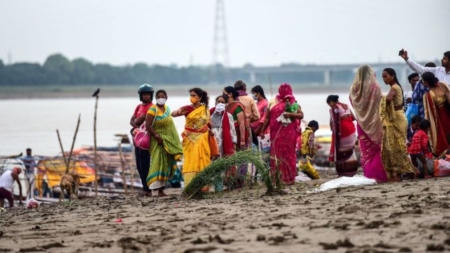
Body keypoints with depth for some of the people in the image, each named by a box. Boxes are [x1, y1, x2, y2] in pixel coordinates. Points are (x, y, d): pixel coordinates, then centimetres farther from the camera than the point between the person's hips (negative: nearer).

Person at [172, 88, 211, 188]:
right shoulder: (188, 108, -5)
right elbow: (173, 114, -20)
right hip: (190, 139, -3)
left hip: (202, 140, 3)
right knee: (191, 162, -7)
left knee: (202, 162, 3)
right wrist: (179, 112, -40)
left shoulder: (205, 109, 5)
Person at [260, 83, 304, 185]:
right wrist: (262, 131, 8)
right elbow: (267, 117, 12)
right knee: (276, 154, 2)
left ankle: (289, 178, 4)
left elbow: (301, 115, -4)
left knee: (288, 153, 0)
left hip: (288, 133, -2)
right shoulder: (273, 103, 11)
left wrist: (290, 114, -20)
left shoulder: (293, 103, 4)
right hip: (276, 133, 2)